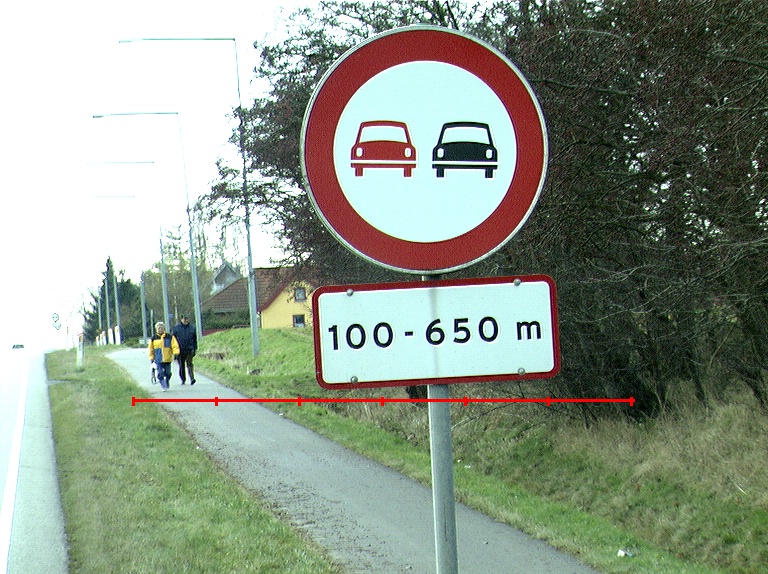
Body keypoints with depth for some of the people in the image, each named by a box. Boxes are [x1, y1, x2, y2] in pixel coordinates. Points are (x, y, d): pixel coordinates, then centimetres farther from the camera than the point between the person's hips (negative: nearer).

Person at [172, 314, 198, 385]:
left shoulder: (192, 328, 7)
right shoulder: (176, 328, 3)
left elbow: (195, 339, 14)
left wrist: (195, 349, 9)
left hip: (189, 350, -1)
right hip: (180, 350, 1)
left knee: (189, 364, -12)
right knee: (181, 365, 7)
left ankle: (192, 378, -19)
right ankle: (183, 380, 17)